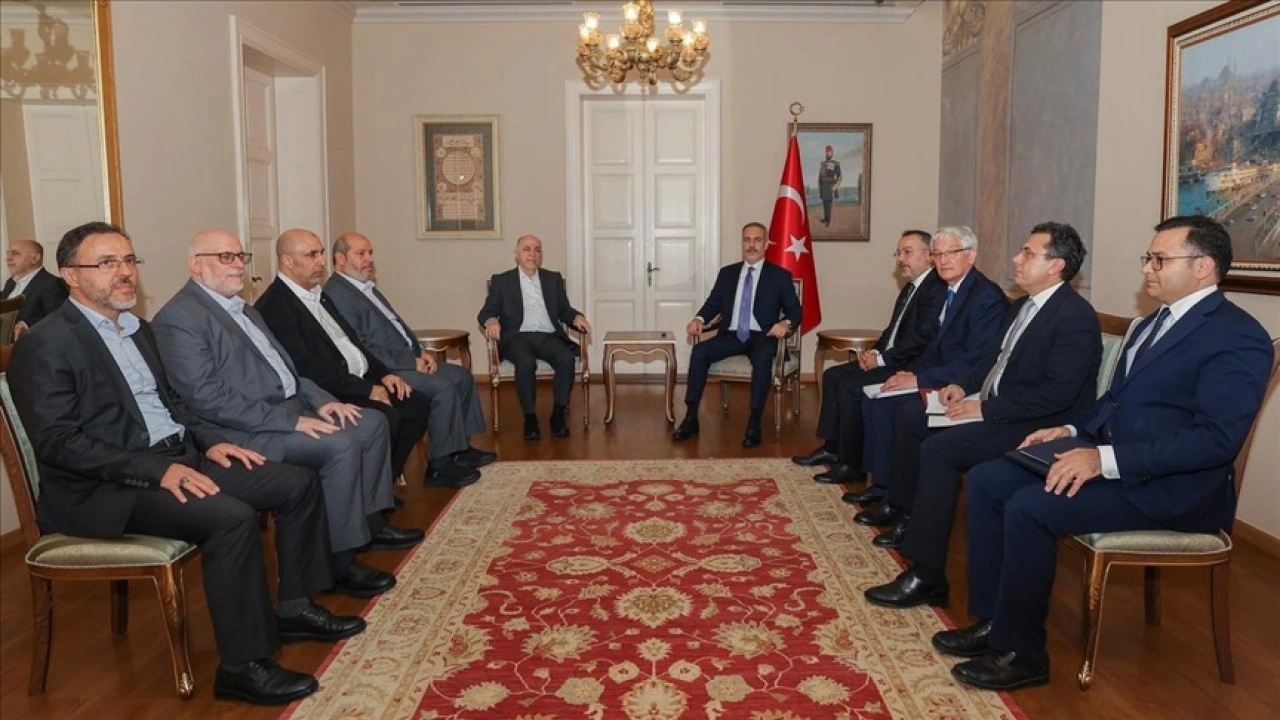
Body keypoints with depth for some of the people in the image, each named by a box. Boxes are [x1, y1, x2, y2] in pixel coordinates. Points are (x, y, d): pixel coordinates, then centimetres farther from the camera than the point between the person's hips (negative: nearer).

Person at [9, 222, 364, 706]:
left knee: (298, 484, 0)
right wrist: (158, 469, -25)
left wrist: (209, 441, 3)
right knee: (231, 517, -31)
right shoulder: (46, 344, -10)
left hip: (179, 458, 9)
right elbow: (57, 442, -18)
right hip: (108, 488, -9)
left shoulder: (138, 330, 16)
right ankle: (242, 666, -19)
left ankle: (293, 608, 13)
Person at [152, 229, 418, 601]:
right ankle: (340, 562, -15)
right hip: (246, 432, -10)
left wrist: (319, 400, 3)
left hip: (290, 408, 10)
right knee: (341, 446, -26)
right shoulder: (179, 318, -13)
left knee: (372, 424, 5)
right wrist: (290, 421, -24)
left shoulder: (244, 310, 18)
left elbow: (282, 365, 22)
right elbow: (207, 398, -22)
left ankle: (371, 521, 16)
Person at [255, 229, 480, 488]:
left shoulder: (318, 294, 16)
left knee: (417, 404, 1)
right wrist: (367, 389, -17)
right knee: (386, 416, -27)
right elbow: (307, 369, -21)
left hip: (358, 383, 10)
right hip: (327, 395, -10)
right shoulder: (274, 307, -15)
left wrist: (382, 374, 5)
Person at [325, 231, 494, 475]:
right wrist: (411, 361, -18)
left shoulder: (366, 287, 16)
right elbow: (360, 348, -22)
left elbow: (397, 324, 21)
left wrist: (421, 352, 4)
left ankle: (459, 446, 13)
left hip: (407, 359, 10)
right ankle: (443, 461, -12)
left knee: (461, 376, 7)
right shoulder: (336, 294, -15)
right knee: (444, 387, -23)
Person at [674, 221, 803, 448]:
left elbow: (795, 311, 3)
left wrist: (785, 323, -20)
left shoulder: (780, 275, 5)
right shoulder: (727, 273, 15)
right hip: (731, 335, 3)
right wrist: (699, 319, -6)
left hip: (762, 336, -3)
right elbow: (713, 303, 15)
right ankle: (691, 417, -18)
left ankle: (754, 423, -32)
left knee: (762, 357, -38)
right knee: (699, 352, -24)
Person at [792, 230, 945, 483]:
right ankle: (831, 448, 13)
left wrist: (882, 359, -17)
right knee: (833, 375, 7)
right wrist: (874, 352, 3)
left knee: (851, 387, -23)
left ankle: (852, 465, -11)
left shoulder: (937, 289, -16)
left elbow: (922, 339, -24)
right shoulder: (911, 287, 16)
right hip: (890, 359, 11)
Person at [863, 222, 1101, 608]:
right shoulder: (1022, 306, 12)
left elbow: (1057, 393, -26)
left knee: (939, 448, -28)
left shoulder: (1077, 317, -18)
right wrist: (965, 386, 3)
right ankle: (905, 512, 23)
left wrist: (984, 409, -23)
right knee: (909, 416, 10)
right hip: (992, 404, 10)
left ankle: (927, 577, -22)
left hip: (1037, 427, -10)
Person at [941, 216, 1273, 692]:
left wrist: (1106, 459, -27)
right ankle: (992, 621, 3)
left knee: (1029, 508, -27)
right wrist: (1072, 431, 4)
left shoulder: (1238, 337, -13)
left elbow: (1217, 438, -23)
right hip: (1107, 459, 10)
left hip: (1171, 487, -9)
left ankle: (1020, 653, -10)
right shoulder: (1155, 323, 17)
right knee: (985, 481, -4)